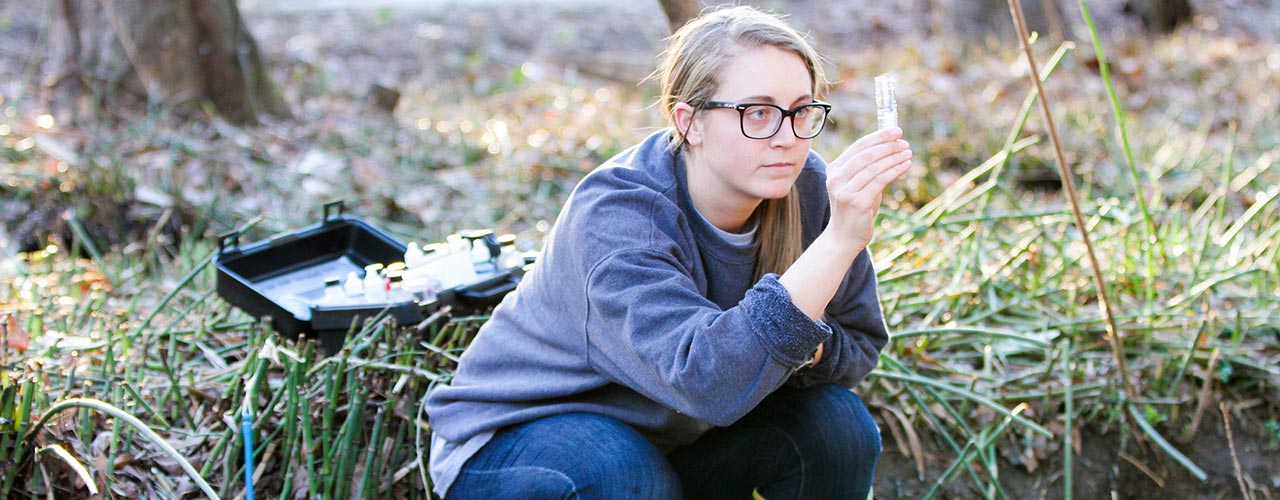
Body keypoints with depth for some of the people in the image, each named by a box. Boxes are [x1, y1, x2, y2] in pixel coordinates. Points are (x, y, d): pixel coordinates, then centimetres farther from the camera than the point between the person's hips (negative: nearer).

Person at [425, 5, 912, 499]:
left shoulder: (808, 189, -15)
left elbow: (859, 344, -2)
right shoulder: (613, 213, -32)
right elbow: (707, 379, -45)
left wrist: (801, 345, -26)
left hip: (675, 436, 5)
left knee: (835, 423, -17)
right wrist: (838, 241, -50)